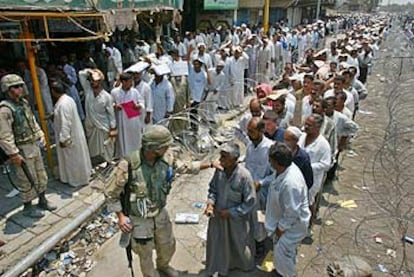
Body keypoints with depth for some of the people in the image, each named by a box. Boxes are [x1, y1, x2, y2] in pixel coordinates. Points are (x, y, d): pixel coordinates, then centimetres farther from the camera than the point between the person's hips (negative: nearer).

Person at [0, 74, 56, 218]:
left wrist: (40, 134, 11)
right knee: (27, 180, 4)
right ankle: (28, 207, 23)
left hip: (34, 145, 8)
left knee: (41, 175, 18)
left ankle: (42, 200, 36)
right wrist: (14, 154, -22)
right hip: (22, 150, -8)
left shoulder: (24, 102, 6)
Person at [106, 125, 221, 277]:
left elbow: (184, 167, 1)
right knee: (146, 255, 20)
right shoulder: (127, 165, -31)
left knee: (168, 246, 27)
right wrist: (121, 216, -19)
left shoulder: (166, 157, -17)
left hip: (161, 214, 5)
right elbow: (111, 193, -16)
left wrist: (211, 164, -1)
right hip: (140, 220, -5)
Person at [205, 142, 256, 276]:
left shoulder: (244, 176, -29)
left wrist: (230, 212, -20)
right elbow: (213, 189, 2)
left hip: (237, 218, -3)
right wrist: (210, 203, -15)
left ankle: (245, 264, 55)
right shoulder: (219, 170, -15)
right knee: (218, 243, 22)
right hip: (218, 214, 4)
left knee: (239, 243, 23)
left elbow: (250, 202, -20)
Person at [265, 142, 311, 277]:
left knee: (282, 252, 9)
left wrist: (281, 228, -14)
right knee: (279, 245, 28)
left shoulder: (290, 183, -41)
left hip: (293, 223, -9)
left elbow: (292, 213, -29)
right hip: (284, 217, 9)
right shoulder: (288, 166, -13)